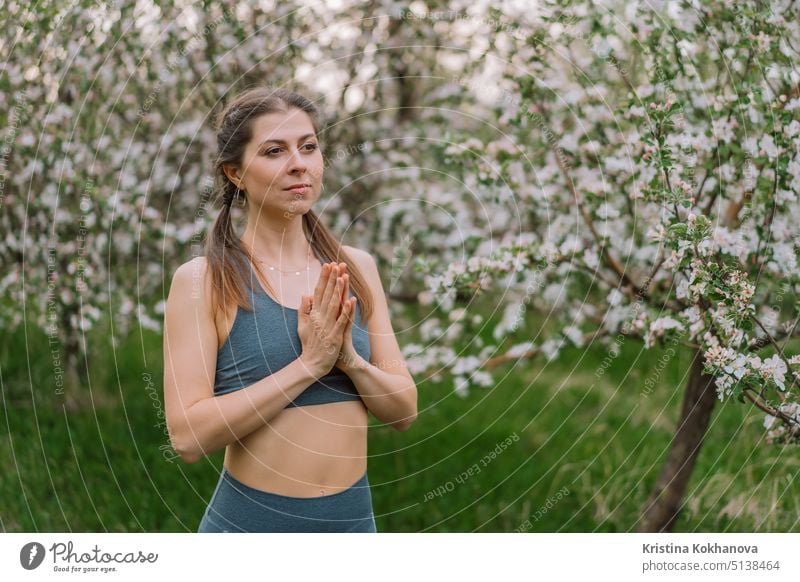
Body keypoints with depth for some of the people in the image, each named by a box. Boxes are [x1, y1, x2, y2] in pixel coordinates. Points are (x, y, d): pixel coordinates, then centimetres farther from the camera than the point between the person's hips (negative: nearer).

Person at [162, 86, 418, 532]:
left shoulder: (357, 268, 2)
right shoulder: (203, 279, -10)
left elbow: (405, 410, 2)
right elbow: (188, 435, -17)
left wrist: (350, 360, -16)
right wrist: (307, 365, -21)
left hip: (354, 517, 4)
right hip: (251, 520, -3)